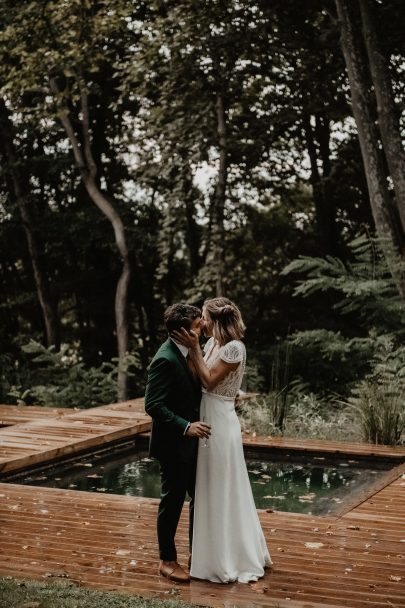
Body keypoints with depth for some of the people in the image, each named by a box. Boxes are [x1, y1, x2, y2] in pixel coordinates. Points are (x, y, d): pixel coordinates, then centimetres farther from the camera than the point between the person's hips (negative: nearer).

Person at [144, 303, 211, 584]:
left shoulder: (188, 352, 6)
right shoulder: (165, 360, -22)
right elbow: (153, 405, -25)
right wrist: (185, 426, -32)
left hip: (191, 440, 9)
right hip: (173, 444, -9)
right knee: (173, 500, 4)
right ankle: (167, 560, 18)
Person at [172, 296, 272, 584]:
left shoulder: (234, 347, -17)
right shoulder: (212, 343, 8)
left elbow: (210, 380, -19)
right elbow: (198, 378, 6)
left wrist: (195, 348, -18)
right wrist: (192, 347, 0)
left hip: (221, 423, -9)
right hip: (208, 420, 9)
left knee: (223, 490, 1)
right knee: (213, 489, 16)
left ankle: (228, 560, 13)